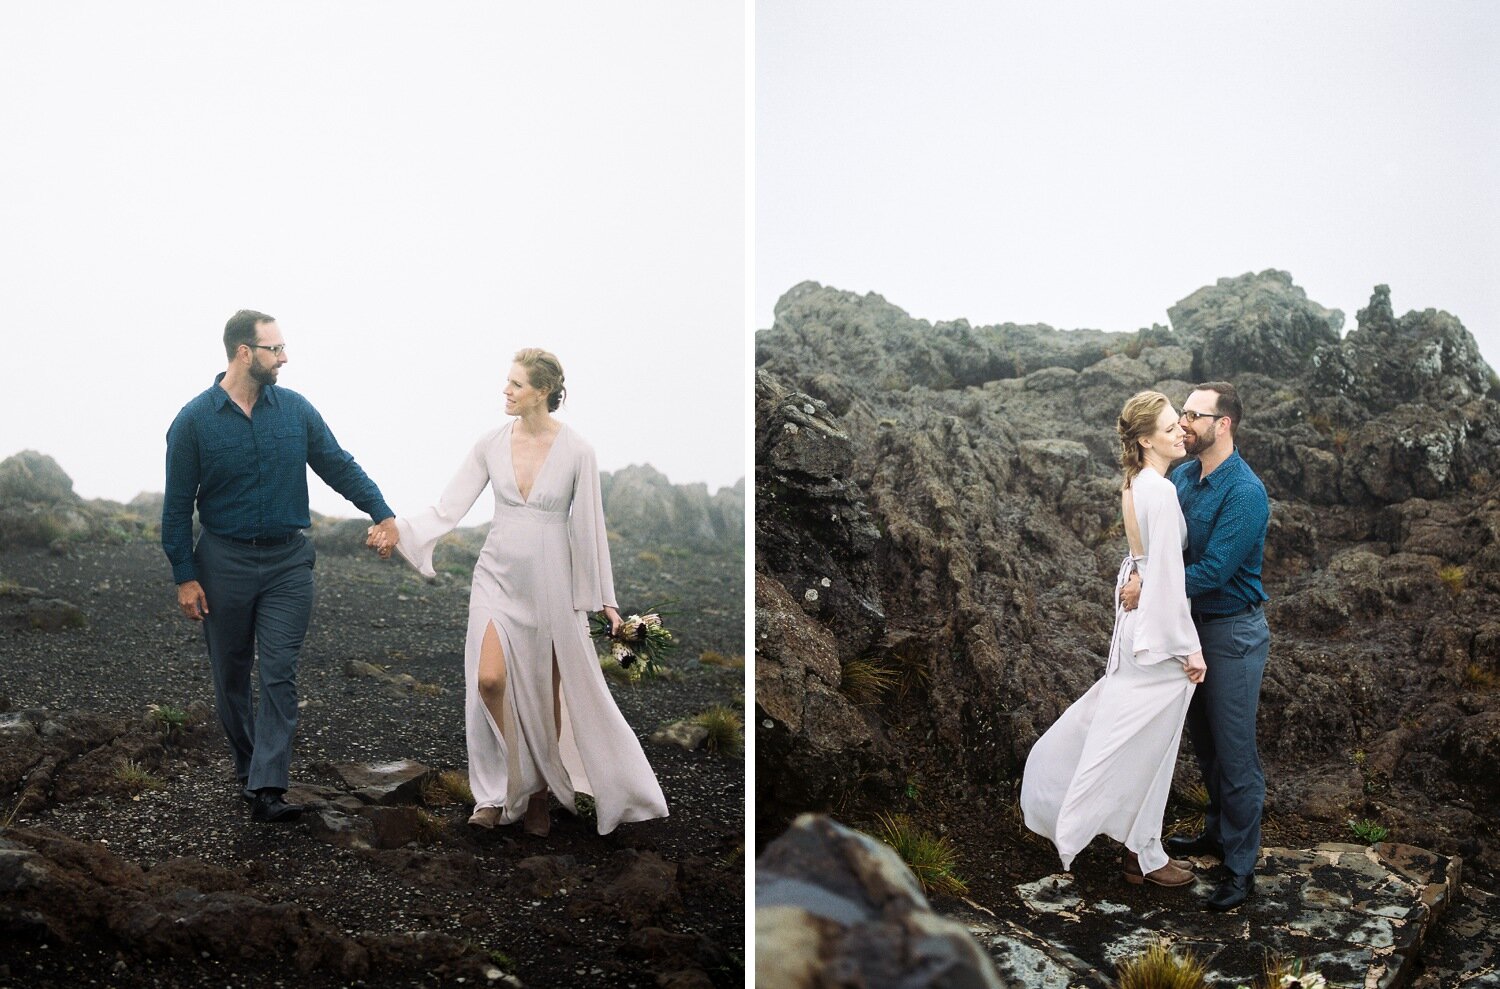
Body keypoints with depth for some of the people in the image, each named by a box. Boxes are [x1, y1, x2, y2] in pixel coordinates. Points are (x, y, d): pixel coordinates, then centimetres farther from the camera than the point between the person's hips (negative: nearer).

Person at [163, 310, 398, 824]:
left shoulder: (296, 409, 1)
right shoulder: (194, 420, -5)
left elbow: (339, 466, 7)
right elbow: (178, 504, -2)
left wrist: (382, 513, -4)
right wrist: (185, 576, -5)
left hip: (287, 562, 1)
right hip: (224, 562, -1)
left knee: (279, 676, -7)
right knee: (231, 676, 10)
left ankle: (267, 788, -10)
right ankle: (247, 766, 29)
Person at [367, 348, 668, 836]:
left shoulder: (576, 451, -8)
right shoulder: (491, 443, -1)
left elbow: (589, 526, -3)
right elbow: (448, 509, 0)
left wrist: (605, 598, 0)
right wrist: (398, 530, -14)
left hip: (549, 581, -2)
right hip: (498, 576, 2)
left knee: (547, 694, 7)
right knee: (489, 680, -14)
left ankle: (541, 789, 27)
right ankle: (500, 789, 3)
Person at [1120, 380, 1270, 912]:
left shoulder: (1245, 493, -22)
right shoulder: (1182, 477, 3)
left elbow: (1212, 571, -25)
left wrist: (1149, 591, -20)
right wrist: (1146, 575, -11)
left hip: (1233, 633, -8)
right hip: (1192, 624, 8)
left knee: (1235, 752, -1)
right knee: (1204, 742, 21)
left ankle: (1240, 868, 8)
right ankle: (1218, 833, 39)